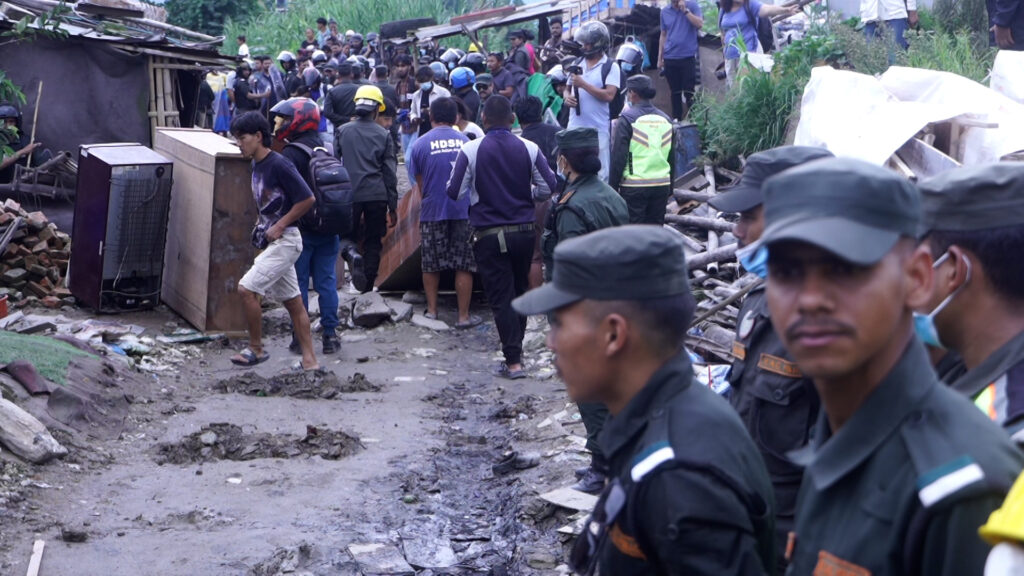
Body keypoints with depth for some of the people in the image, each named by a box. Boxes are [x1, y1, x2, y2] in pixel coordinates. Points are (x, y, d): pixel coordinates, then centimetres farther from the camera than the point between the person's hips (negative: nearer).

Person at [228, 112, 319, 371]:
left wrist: (279, 227, -15)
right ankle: (309, 360, 13)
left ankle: (256, 349, 0)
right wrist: (261, 226, 11)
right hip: (274, 242, 10)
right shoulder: (258, 165, 11)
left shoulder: (279, 165, -17)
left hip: (285, 240, -10)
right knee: (293, 301, 10)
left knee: (247, 288, -13)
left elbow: (307, 199, -18)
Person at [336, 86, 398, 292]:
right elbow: (390, 172, 3)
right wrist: (393, 206, 8)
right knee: (372, 243, 8)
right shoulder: (383, 135, 2)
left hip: (349, 194, 0)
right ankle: (367, 287, 6)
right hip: (377, 195, 1)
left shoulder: (342, 131, 2)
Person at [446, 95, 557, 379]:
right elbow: (548, 188, -4)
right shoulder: (529, 148, -3)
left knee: (500, 298, 1)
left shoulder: (471, 150, -10)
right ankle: (516, 349, 28)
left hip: (489, 235, -3)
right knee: (520, 292, 18)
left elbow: (455, 192, -10)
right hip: (524, 231, 3)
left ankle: (513, 361, -2)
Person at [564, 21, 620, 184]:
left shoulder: (610, 67, -3)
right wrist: (567, 97, -2)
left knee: (600, 175, -1)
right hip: (575, 126, 6)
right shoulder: (577, 64, 14)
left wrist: (583, 84, -17)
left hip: (598, 129, -5)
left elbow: (609, 95, -14)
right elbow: (567, 89, 22)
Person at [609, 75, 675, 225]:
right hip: (662, 185, 5)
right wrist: (670, 189, 23)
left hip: (634, 186, -5)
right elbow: (672, 158, 16)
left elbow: (618, 157, -10)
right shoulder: (666, 120, 11)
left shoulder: (627, 119, -8)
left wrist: (612, 186, -4)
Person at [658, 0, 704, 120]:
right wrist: (660, 58, 11)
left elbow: (699, 24, -14)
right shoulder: (665, 11, 9)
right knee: (675, 92, 8)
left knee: (689, 92, -5)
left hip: (688, 56, -3)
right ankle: (676, 120, 14)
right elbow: (663, 35, 14)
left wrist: (685, 10, -17)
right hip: (670, 58, 3)